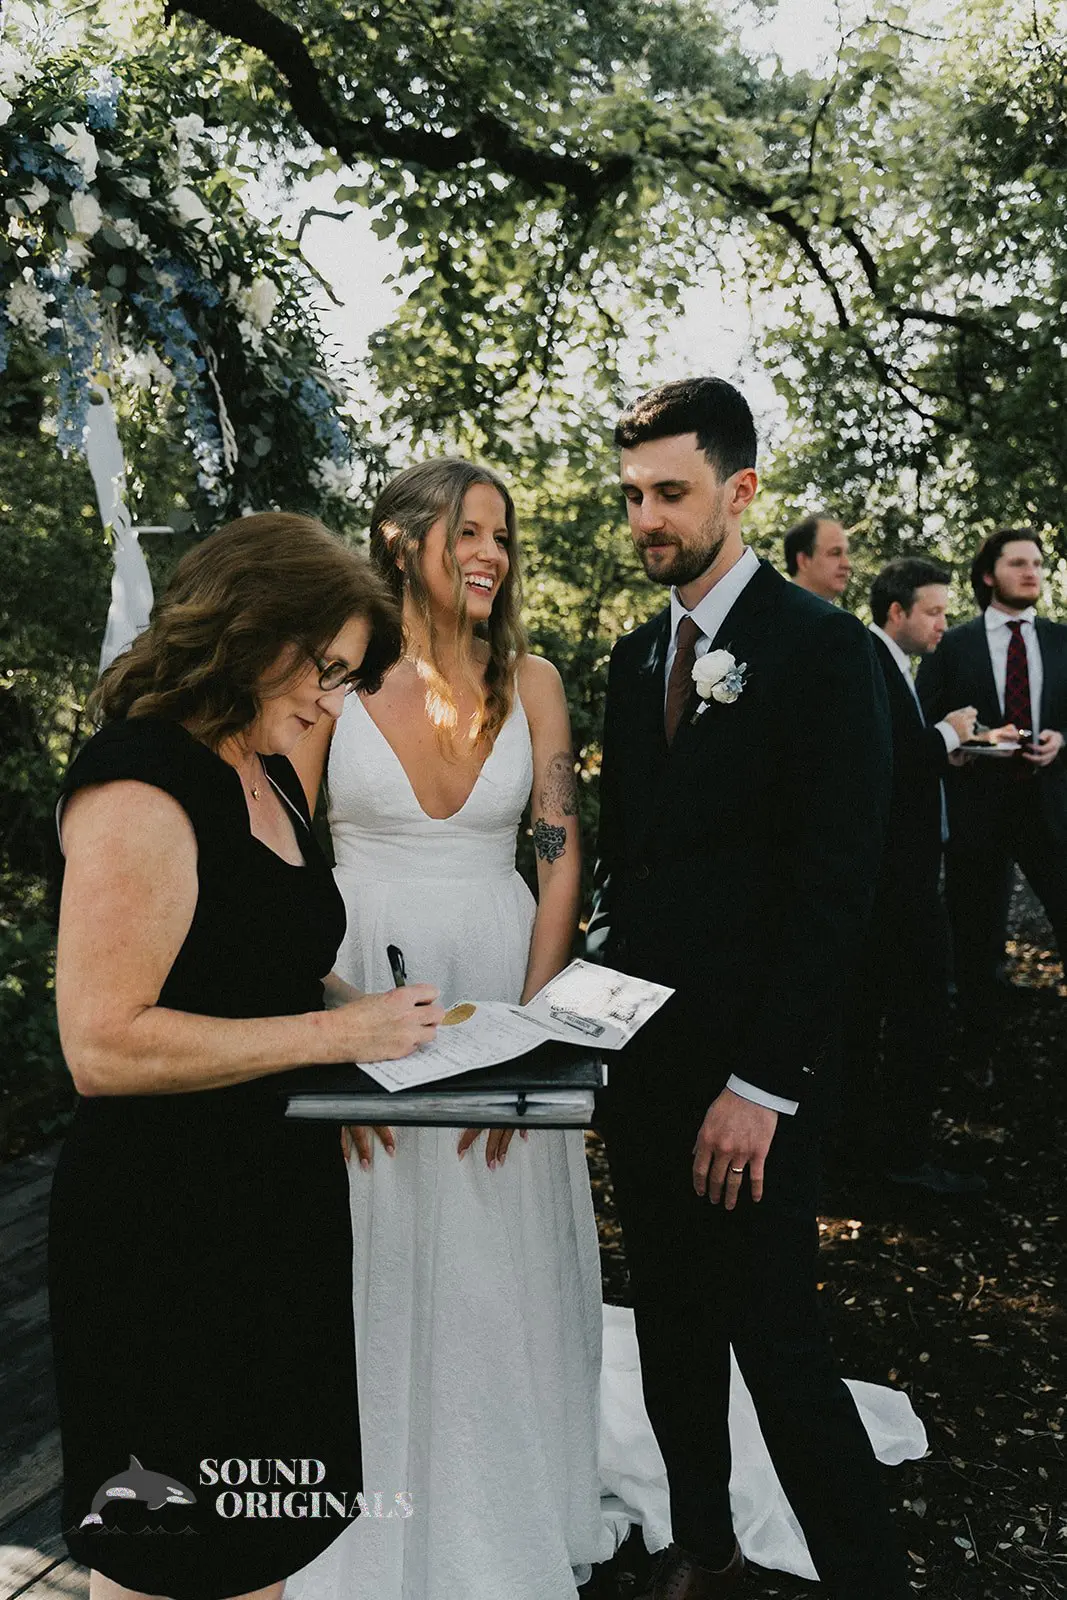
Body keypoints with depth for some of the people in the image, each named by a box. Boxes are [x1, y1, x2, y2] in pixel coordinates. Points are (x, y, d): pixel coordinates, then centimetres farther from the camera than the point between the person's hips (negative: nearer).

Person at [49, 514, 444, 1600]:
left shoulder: (269, 775, 9)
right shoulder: (138, 785, -20)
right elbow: (103, 1043, -26)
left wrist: (376, 1016, 2)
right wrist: (335, 1032, -21)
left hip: (280, 1191, 9)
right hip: (168, 1223, -8)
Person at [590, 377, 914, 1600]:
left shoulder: (821, 646, -10)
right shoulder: (635, 660, 11)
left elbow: (836, 881, -15)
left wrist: (762, 1083, -17)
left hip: (747, 1064, -6)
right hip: (638, 1047, 7)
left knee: (774, 1341, -1)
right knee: (671, 1324, 17)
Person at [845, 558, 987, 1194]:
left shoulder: (889, 666, 15)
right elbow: (879, 761, -26)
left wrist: (947, 747, 4)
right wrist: (945, 736, -14)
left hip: (888, 862, 11)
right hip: (899, 867, -11)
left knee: (870, 993, 19)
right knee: (924, 1006, -7)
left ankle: (857, 1106, 33)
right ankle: (907, 1148, 1)